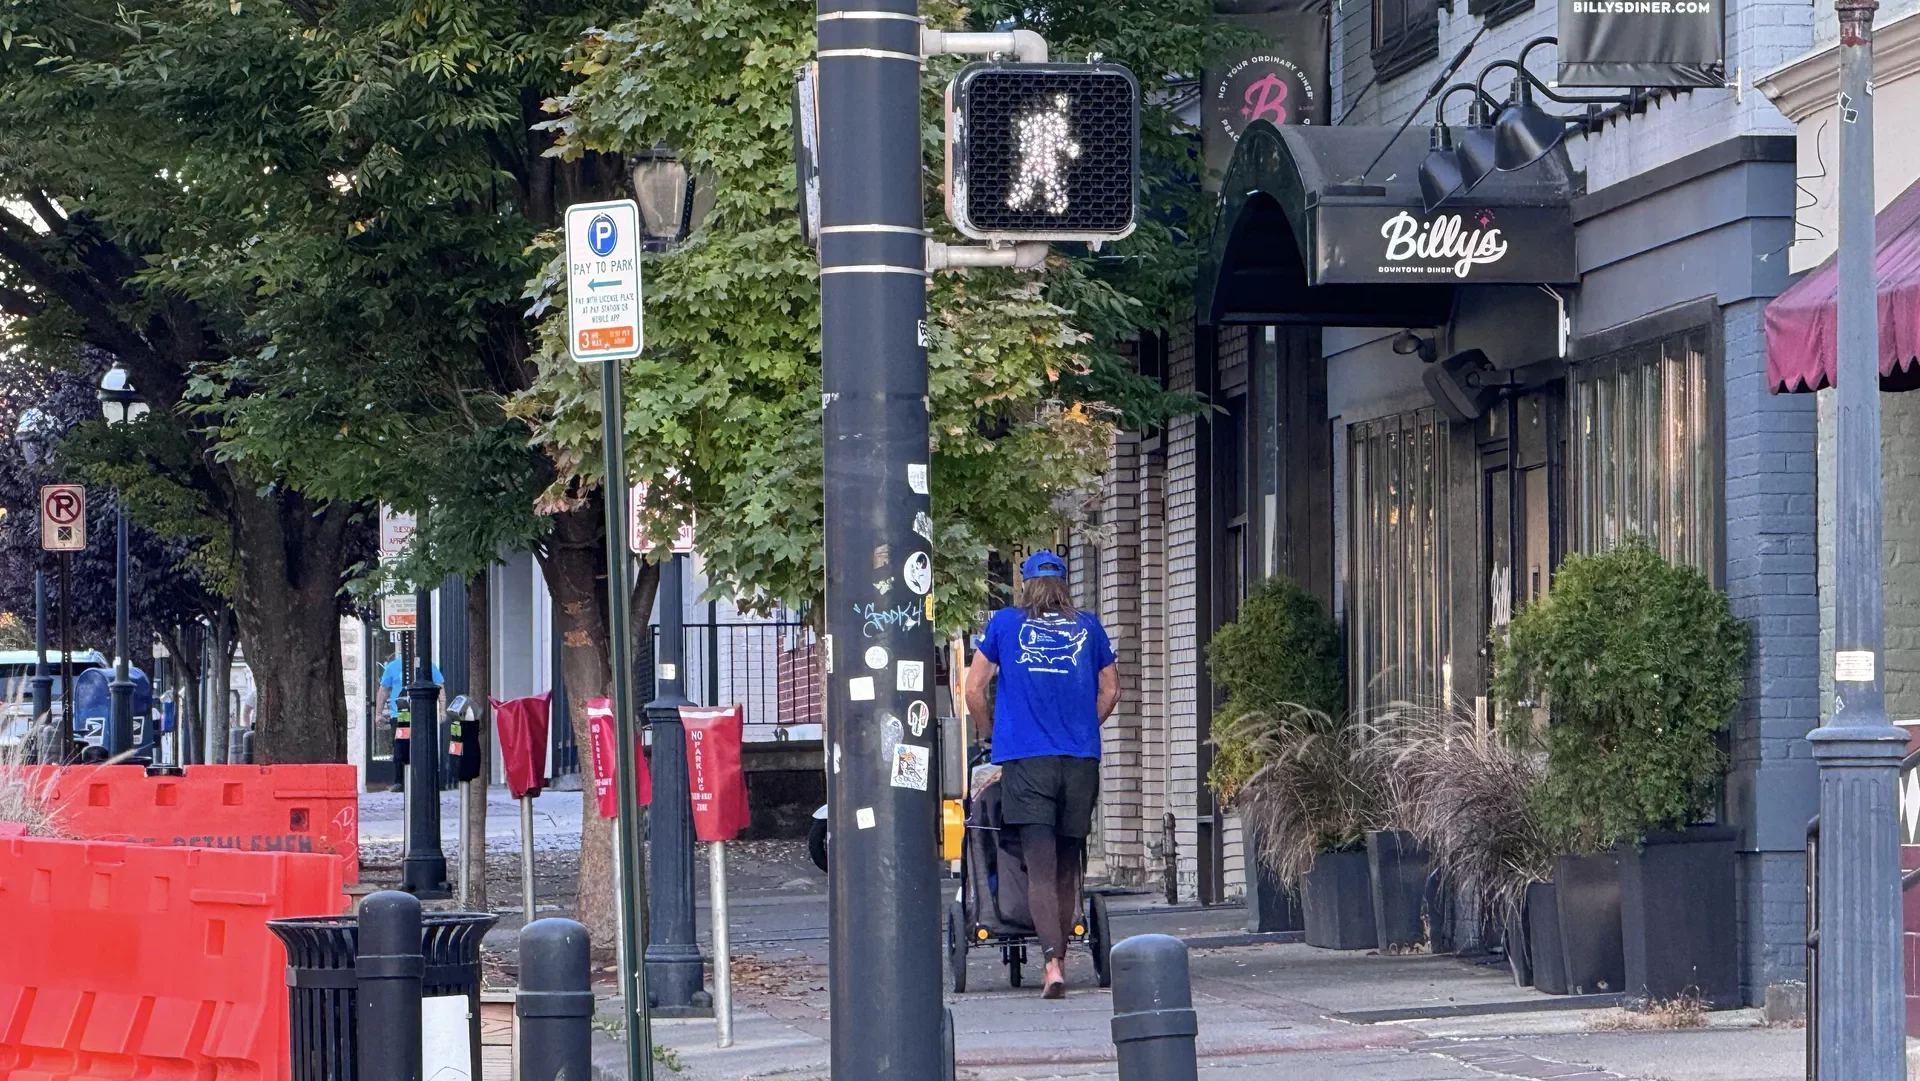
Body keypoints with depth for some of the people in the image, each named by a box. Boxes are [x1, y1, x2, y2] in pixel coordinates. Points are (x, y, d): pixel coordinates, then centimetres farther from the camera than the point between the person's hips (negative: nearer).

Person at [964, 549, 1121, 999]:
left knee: (1040, 866, -8)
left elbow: (974, 688, 9)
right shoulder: (1088, 626, 11)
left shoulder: (1005, 623, 6)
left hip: (1026, 759, -2)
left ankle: (1054, 962, -24)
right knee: (1068, 867, 12)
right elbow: (1111, 690, 18)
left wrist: (990, 732, 26)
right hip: (1081, 760, 2)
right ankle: (1059, 956, 18)